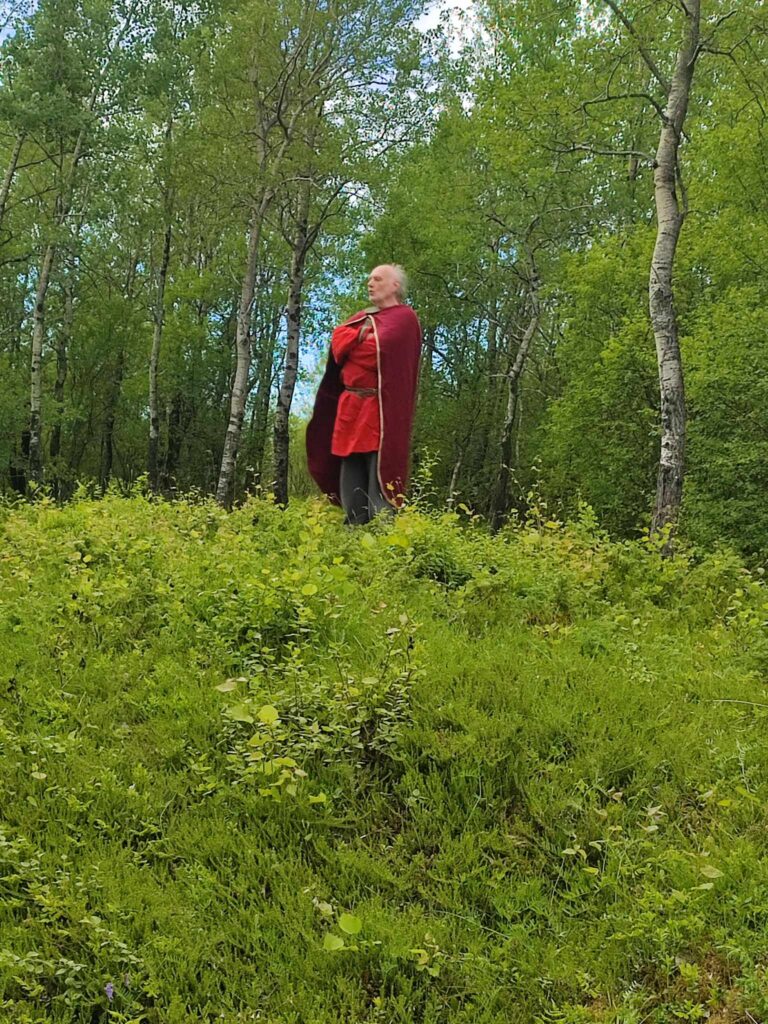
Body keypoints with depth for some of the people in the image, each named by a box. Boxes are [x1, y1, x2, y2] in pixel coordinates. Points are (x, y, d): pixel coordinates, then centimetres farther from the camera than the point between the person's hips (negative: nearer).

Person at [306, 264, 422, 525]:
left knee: (378, 472, -13)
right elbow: (337, 338, 9)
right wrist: (364, 336, -4)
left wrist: (353, 343, 2)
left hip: (380, 408, -8)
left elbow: (380, 349, -15)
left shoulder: (404, 317, 0)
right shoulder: (364, 317, 24)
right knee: (350, 473, 6)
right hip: (351, 405, 8)